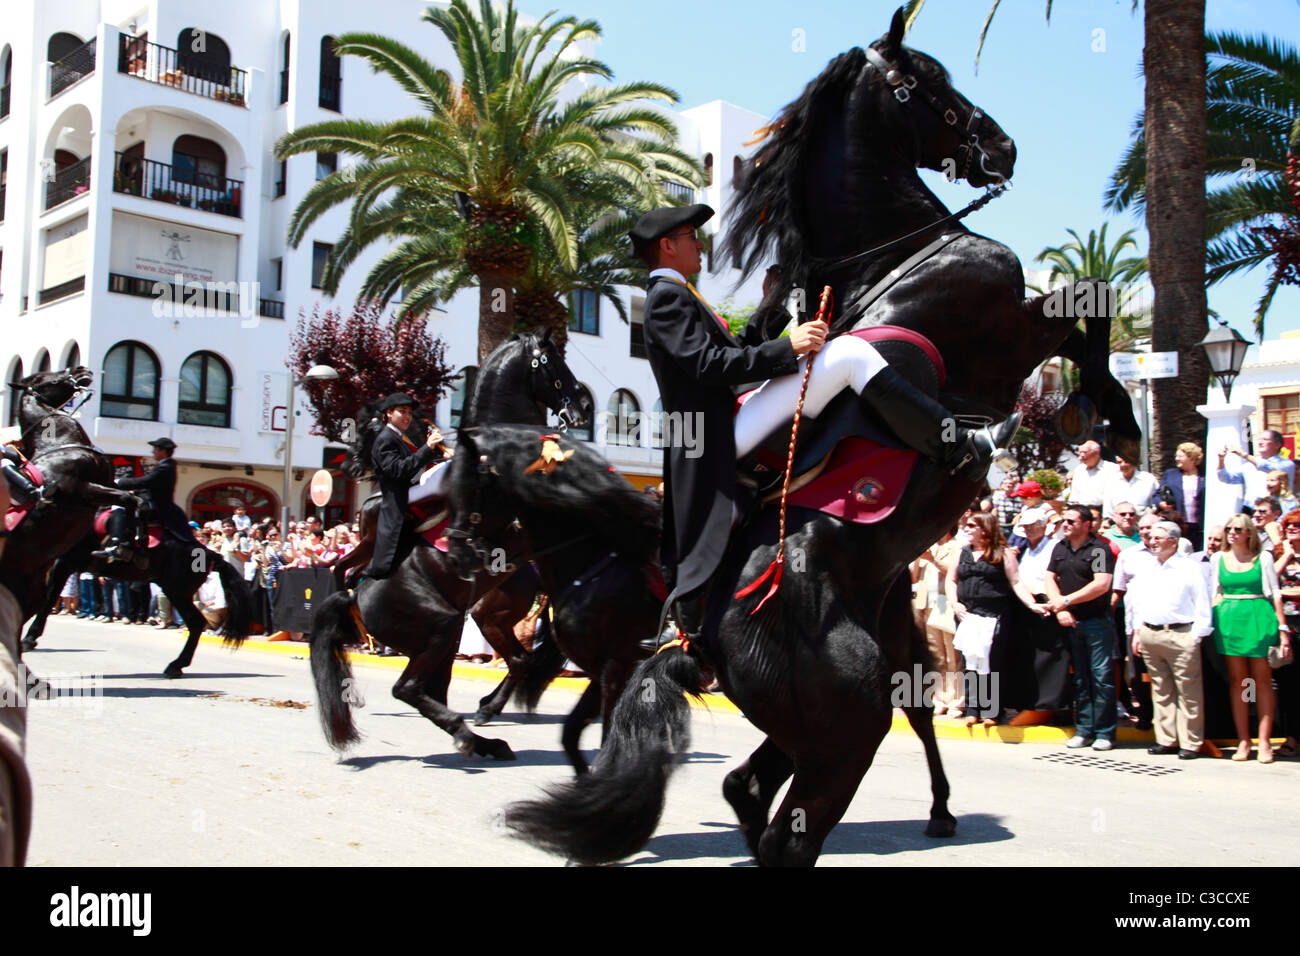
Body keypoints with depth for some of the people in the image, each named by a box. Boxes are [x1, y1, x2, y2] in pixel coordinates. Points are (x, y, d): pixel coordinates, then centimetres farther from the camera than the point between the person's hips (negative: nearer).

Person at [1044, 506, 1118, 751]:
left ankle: (1105, 732, 1)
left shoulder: (1099, 549, -8)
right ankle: (1085, 730, 16)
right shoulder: (1059, 548, 12)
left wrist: (1066, 601, -15)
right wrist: (1059, 609, -6)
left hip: (1097, 622, -6)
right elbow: (1049, 579, 10)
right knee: (1080, 678, 10)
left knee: (1101, 676, -5)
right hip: (1070, 621, 6)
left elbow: (1101, 585, -16)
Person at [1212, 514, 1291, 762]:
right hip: (1229, 619, 2)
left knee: (1262, 681, -1)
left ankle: (1264, 742, 2)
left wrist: (1282, 627, -2)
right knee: (1237, 681, 2)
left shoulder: (1263, 557, 4)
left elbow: (1274, 593, 3)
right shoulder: (1219, 558, 10)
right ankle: (1243, 741, 5)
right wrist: (1209, 623, 3)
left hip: (1259, 618, -2)